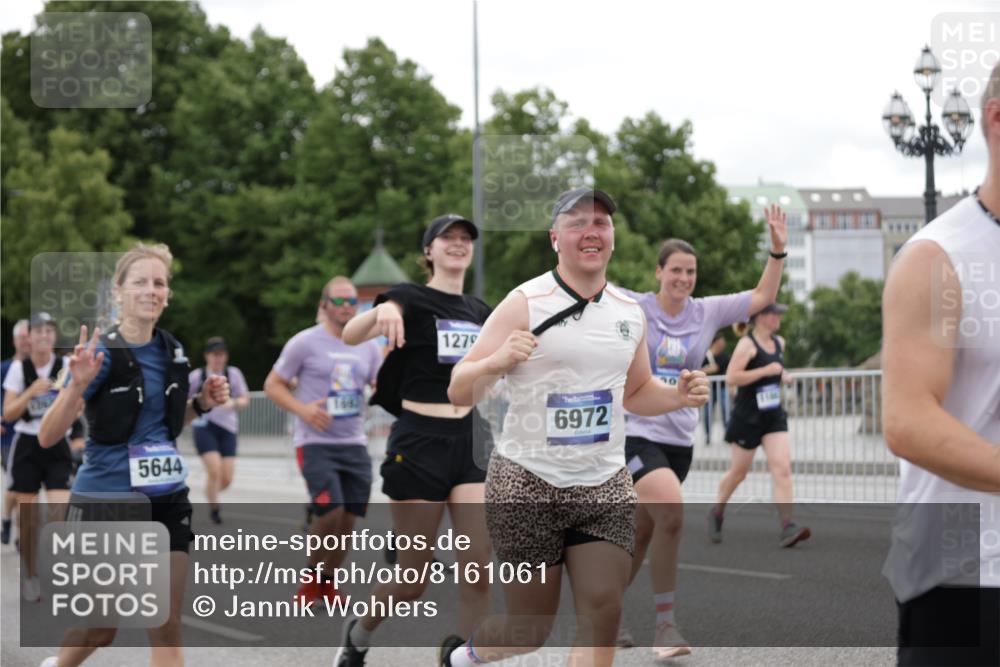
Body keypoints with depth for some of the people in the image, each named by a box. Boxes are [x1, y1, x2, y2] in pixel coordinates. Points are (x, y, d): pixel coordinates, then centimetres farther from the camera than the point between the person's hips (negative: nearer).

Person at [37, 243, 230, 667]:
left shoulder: (172, 352, 6)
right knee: (100, 629, 8)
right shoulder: (102, 353, -12)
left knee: (167, 629, 0)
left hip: (166, 499, 5)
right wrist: (78, 385, -30)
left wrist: (201, 404, 3)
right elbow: (47, 437, -15)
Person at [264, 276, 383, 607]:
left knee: (348, 520, 3)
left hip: (355, 444, 5)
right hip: (316, 443, -5)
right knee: (330, 514, -16)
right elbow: (272, 385, 0)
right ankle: (310, 578, 6)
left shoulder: (368, 347, 10)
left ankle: (327, 581, 22)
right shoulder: (304, 342, -3)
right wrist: (302, 409, -16)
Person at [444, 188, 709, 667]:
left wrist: (678, 395, 2)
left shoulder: (629, 311, 8)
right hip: (526, 485, -4)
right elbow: (458, 393, -11)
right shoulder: (525, 303, -9)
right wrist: (496, 362, -32)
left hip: (606, 487, 5)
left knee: (603, 613, -8)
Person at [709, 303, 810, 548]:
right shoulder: (747, 344, -12)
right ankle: (717, 513, 33)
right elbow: (731, 377, -22)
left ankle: (787, 527, -17)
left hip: (774, 416, 6)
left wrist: (782, 376, 9)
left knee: (782, 468, -11)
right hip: (747, 417, -6)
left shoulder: (779, 343, 10)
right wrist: (765, 371, -23)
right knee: (738, 471, 8)